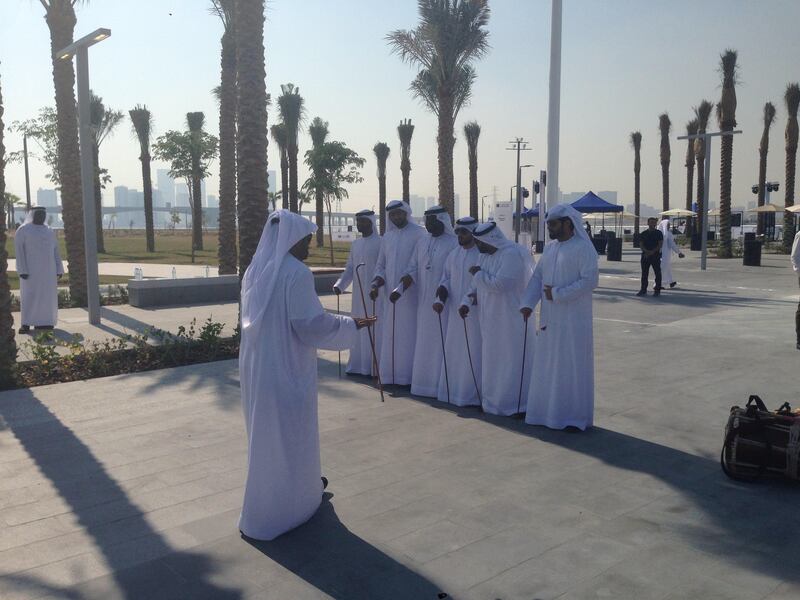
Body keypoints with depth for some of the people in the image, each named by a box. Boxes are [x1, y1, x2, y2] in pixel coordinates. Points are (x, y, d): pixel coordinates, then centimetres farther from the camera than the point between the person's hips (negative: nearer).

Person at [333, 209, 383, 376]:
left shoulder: (380, 243, -7)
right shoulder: (355, 245, 12)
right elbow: (350, 268, 12)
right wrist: (340, 285, -2)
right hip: (358, 295, 6)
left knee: (374, 330, -1)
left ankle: (374, 367, 6)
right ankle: (358, 364, 18)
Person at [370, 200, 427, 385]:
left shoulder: (418, 233, -6)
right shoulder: (387, 236, 13)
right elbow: (380, 265, 15)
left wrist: (401, 288, -22)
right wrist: (375, 284, -3)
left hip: (410, 293, -6)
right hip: (390, 294, 6)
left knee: (408, 333, -3)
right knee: (389, 334, 8)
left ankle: (408, 375, 4)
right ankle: (390, 373, 15)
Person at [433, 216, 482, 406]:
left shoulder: (482, 255, -9)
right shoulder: (453, 254, 10)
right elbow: (446, 280, 14)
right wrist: (440, 299, -1)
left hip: (475, 312, -6)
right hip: (455, 311, 6)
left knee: (472, 354, -1)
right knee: (453, 352, 11)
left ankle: (471, 395, 9)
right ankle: (453, 391, 22)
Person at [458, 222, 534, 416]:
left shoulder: (512, 254, -18)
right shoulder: (485, 255, 10)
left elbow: (499, 284, -26)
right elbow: (477, 285, 15)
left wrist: (479, 274, -13)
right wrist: (466, 302, -1)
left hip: (510, 321, -9)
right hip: (491, 319, 9)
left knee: (510, 362, 0)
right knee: (492, 361, 15)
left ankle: (512, 404, 11)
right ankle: (494, 401, 26)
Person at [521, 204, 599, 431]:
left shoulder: (584, 248, -10)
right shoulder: (550, 248, 12)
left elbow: (590, 280, -18)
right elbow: (537, 277, 9)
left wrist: (557, 294, -19)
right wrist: (528, 304, -5)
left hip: (573, 320, -7)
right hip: (550, 318, 7)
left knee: (572, 367, 0)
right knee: (548, 366, 12)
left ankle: (574, 416, 11)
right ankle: (547, 411, 23)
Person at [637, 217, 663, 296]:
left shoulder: (658, 233, 3)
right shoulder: (643, 233, 9)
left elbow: (660, 244, -3)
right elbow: (641, 244, 3)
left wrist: (652, 252, -14)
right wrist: (646, 251, -14)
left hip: (656, 255, -2)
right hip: (645, 255, 2)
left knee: (657, 273, -2)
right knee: (644, 273, 6)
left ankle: (657, 290, 4)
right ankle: (643, 290, 13)